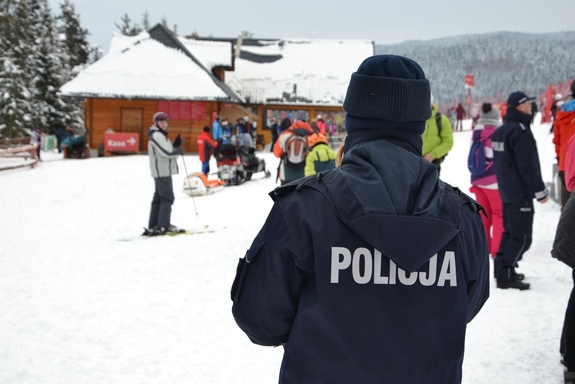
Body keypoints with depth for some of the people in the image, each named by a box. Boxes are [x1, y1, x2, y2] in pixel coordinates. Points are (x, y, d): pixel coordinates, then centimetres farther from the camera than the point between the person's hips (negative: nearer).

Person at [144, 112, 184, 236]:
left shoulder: (160, 135, 20)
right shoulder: (156, 135, -13)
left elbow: (168, 150, 19)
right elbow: (167, 152, -22)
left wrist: (176, 145, 2)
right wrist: (179, 151, -5)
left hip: (162, 171, 10)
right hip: (162, 171, -10)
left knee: (158, 198, 12)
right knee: (167, 198, -9)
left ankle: (153, 226, 15)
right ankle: (162, 227, -10)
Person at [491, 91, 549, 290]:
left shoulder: (500, 131, 12)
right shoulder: (520, 130, -18)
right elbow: (528, 166, -21)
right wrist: (540, 190, -15)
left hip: (507, 190, 10)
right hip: (520, 191, -9)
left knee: (510, 231, 17)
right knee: (521, 236, -5)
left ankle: (502, 269, 21)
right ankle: (506, 275, -6)